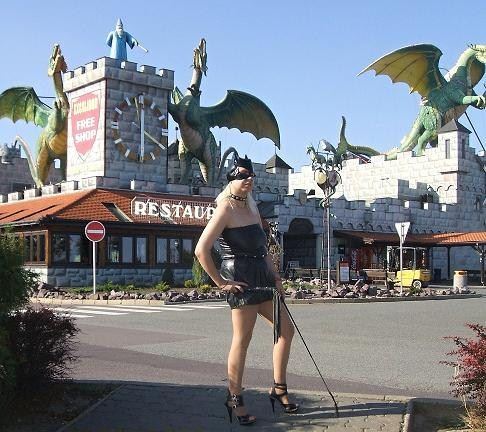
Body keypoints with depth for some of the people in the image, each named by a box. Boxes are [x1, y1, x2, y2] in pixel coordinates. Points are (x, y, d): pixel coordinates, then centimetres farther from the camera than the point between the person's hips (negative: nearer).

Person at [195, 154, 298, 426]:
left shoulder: (252, 209, 14)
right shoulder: (226, 209, -12)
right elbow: (201, 250, -20)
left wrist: (276, 278, 13)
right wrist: (221, 283, -15)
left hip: (262, 279, 9)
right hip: (241, 281, -9)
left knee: (286, 329, 11)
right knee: (242, 341, -3)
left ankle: (279, 389, 22)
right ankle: (235, 399, 9)